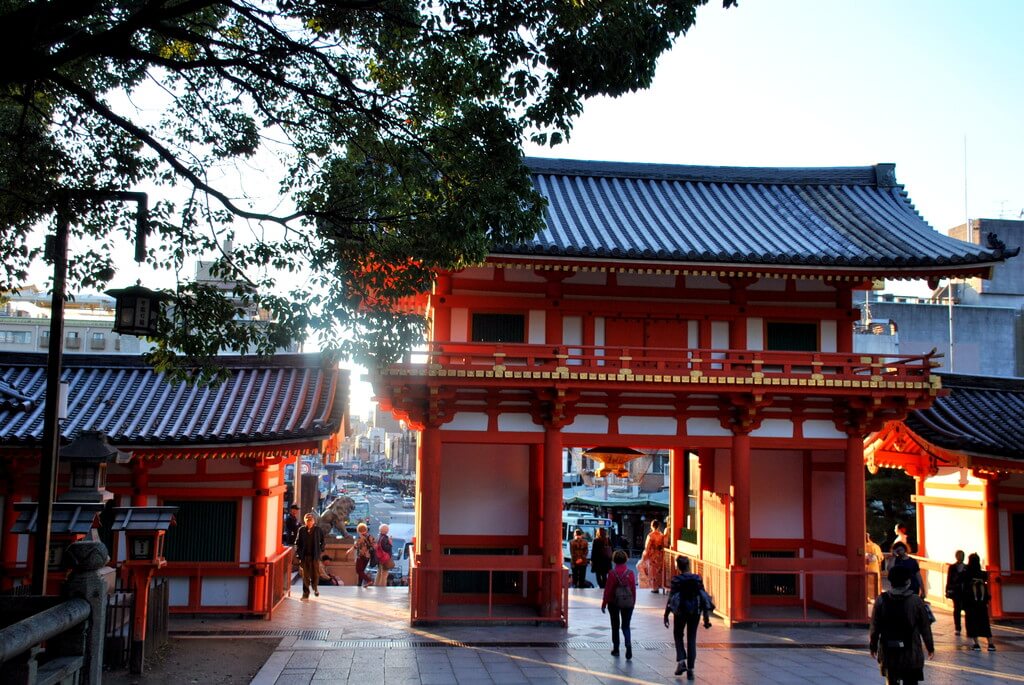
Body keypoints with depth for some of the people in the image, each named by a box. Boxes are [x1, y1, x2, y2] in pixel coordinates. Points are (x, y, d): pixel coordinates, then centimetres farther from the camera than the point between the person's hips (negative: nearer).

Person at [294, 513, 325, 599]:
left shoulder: (318, 530, -2)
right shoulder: (301, 530, -2)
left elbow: (323, 541, 10)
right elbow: (297, 543, 2)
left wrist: (321, 550, 2)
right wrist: (298, 554, -4)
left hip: (315, 556, 0)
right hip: (305, 556, 0)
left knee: (315, 574, 5)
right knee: (305, 575, 4)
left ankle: (315, 587, 34)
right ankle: (305, 593, 14)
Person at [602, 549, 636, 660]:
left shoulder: (612, 573, -12)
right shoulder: (630, 573, -4)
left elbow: (608, 589, -9)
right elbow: (633, 588, 1)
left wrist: (604, 603, 0)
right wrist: (633, 602, 13)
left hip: (614, 602, -2)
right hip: (628, 603, 2)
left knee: (615, 626, 13)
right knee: (626, 626, 10)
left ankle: (616, 649, 19)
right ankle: (628, 644, -15)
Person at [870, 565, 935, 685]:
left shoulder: (881, 601, -6)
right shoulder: (916, 601, -9)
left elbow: (875, 627, -1)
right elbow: (925, 627, -3)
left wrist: (873, 647, 12)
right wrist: (930, 647, 11)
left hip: (888, 652, 2)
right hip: (911, 653, -1)